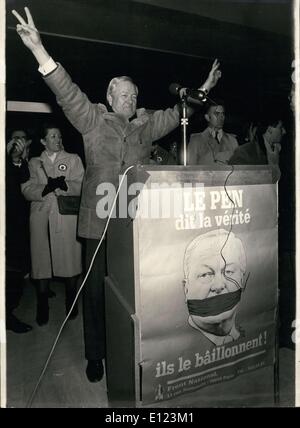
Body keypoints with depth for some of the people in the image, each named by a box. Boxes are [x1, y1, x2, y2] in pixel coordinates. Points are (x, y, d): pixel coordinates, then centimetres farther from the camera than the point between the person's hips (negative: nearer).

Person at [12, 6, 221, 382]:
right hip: (100, 220, -3)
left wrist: (203, 89, 20)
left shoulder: (147, 125, 14)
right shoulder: (93, 120, 3)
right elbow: (68, 93, -8)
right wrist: (38, 50, -20)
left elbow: (177, 113, 23)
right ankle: (95, 355, 17)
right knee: (96, 286, 2)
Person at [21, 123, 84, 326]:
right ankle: (42, 308, 12)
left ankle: (71, 304, 16)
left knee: (70, 260, -1)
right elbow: (27, 190, 3)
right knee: (42, 262, 0)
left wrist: (64, 185, -19)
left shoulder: (73, 159, 14)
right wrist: (46, 189, -15)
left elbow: (81, 186, 0)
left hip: (67, 218, -1)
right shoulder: (34, 163, 17)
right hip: (41, 217, 1)